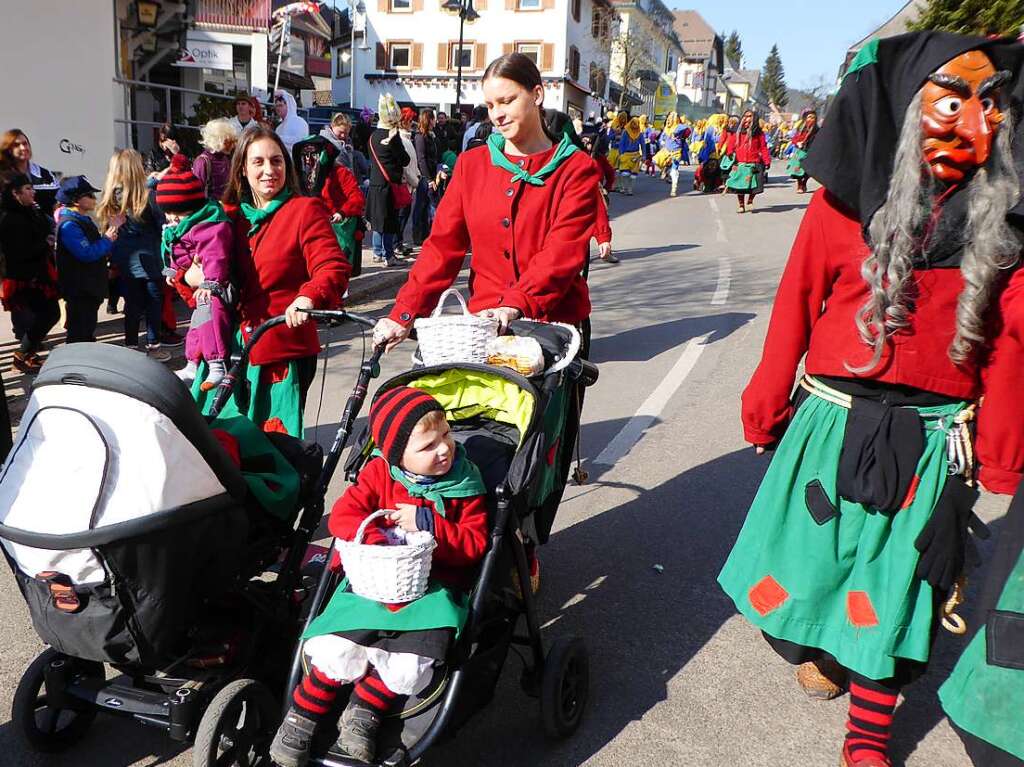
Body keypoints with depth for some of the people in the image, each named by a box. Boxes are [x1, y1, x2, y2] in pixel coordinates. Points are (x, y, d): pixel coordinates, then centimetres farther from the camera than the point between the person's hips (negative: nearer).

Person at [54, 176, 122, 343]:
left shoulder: (83, 221, 13)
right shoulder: (69, 225, -19)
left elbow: (100, 249, 16)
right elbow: (88, 253, -28)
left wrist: (113, 228, 5)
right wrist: (111, 232, -19)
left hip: (90, 288, 10)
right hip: (79, 290, -10)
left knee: (88, 333, 20)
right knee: (79, 336, -6)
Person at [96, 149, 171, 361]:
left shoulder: (110, 197, 0)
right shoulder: (147, 196, -14)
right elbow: (162, 225, -11)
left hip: (123, 262, 4)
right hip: (147, 259, -4)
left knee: (132, 304, 12)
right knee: (153, 303, 7)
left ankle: (131, 346, 18)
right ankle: (153, 346, 9)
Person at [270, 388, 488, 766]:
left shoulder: (465, 485, 0)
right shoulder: (380, 472, 1)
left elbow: (475, 544, -3)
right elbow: (342, 515, -6)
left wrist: (428, 524, -17)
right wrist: (377, 542, -23)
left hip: (430, 589, 0)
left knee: (408, 667, -23)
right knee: (338, 652, -19)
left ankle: (363, 711, 6)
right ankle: (303, 714, 8)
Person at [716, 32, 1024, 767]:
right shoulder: (850, 200, -6)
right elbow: (796, 306, -2)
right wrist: (766, 408, 1)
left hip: (932, 441, 1)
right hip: (835, 424, -1)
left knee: (896, 588, 12)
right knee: (816, 556, 17)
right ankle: (815, 643, 48)